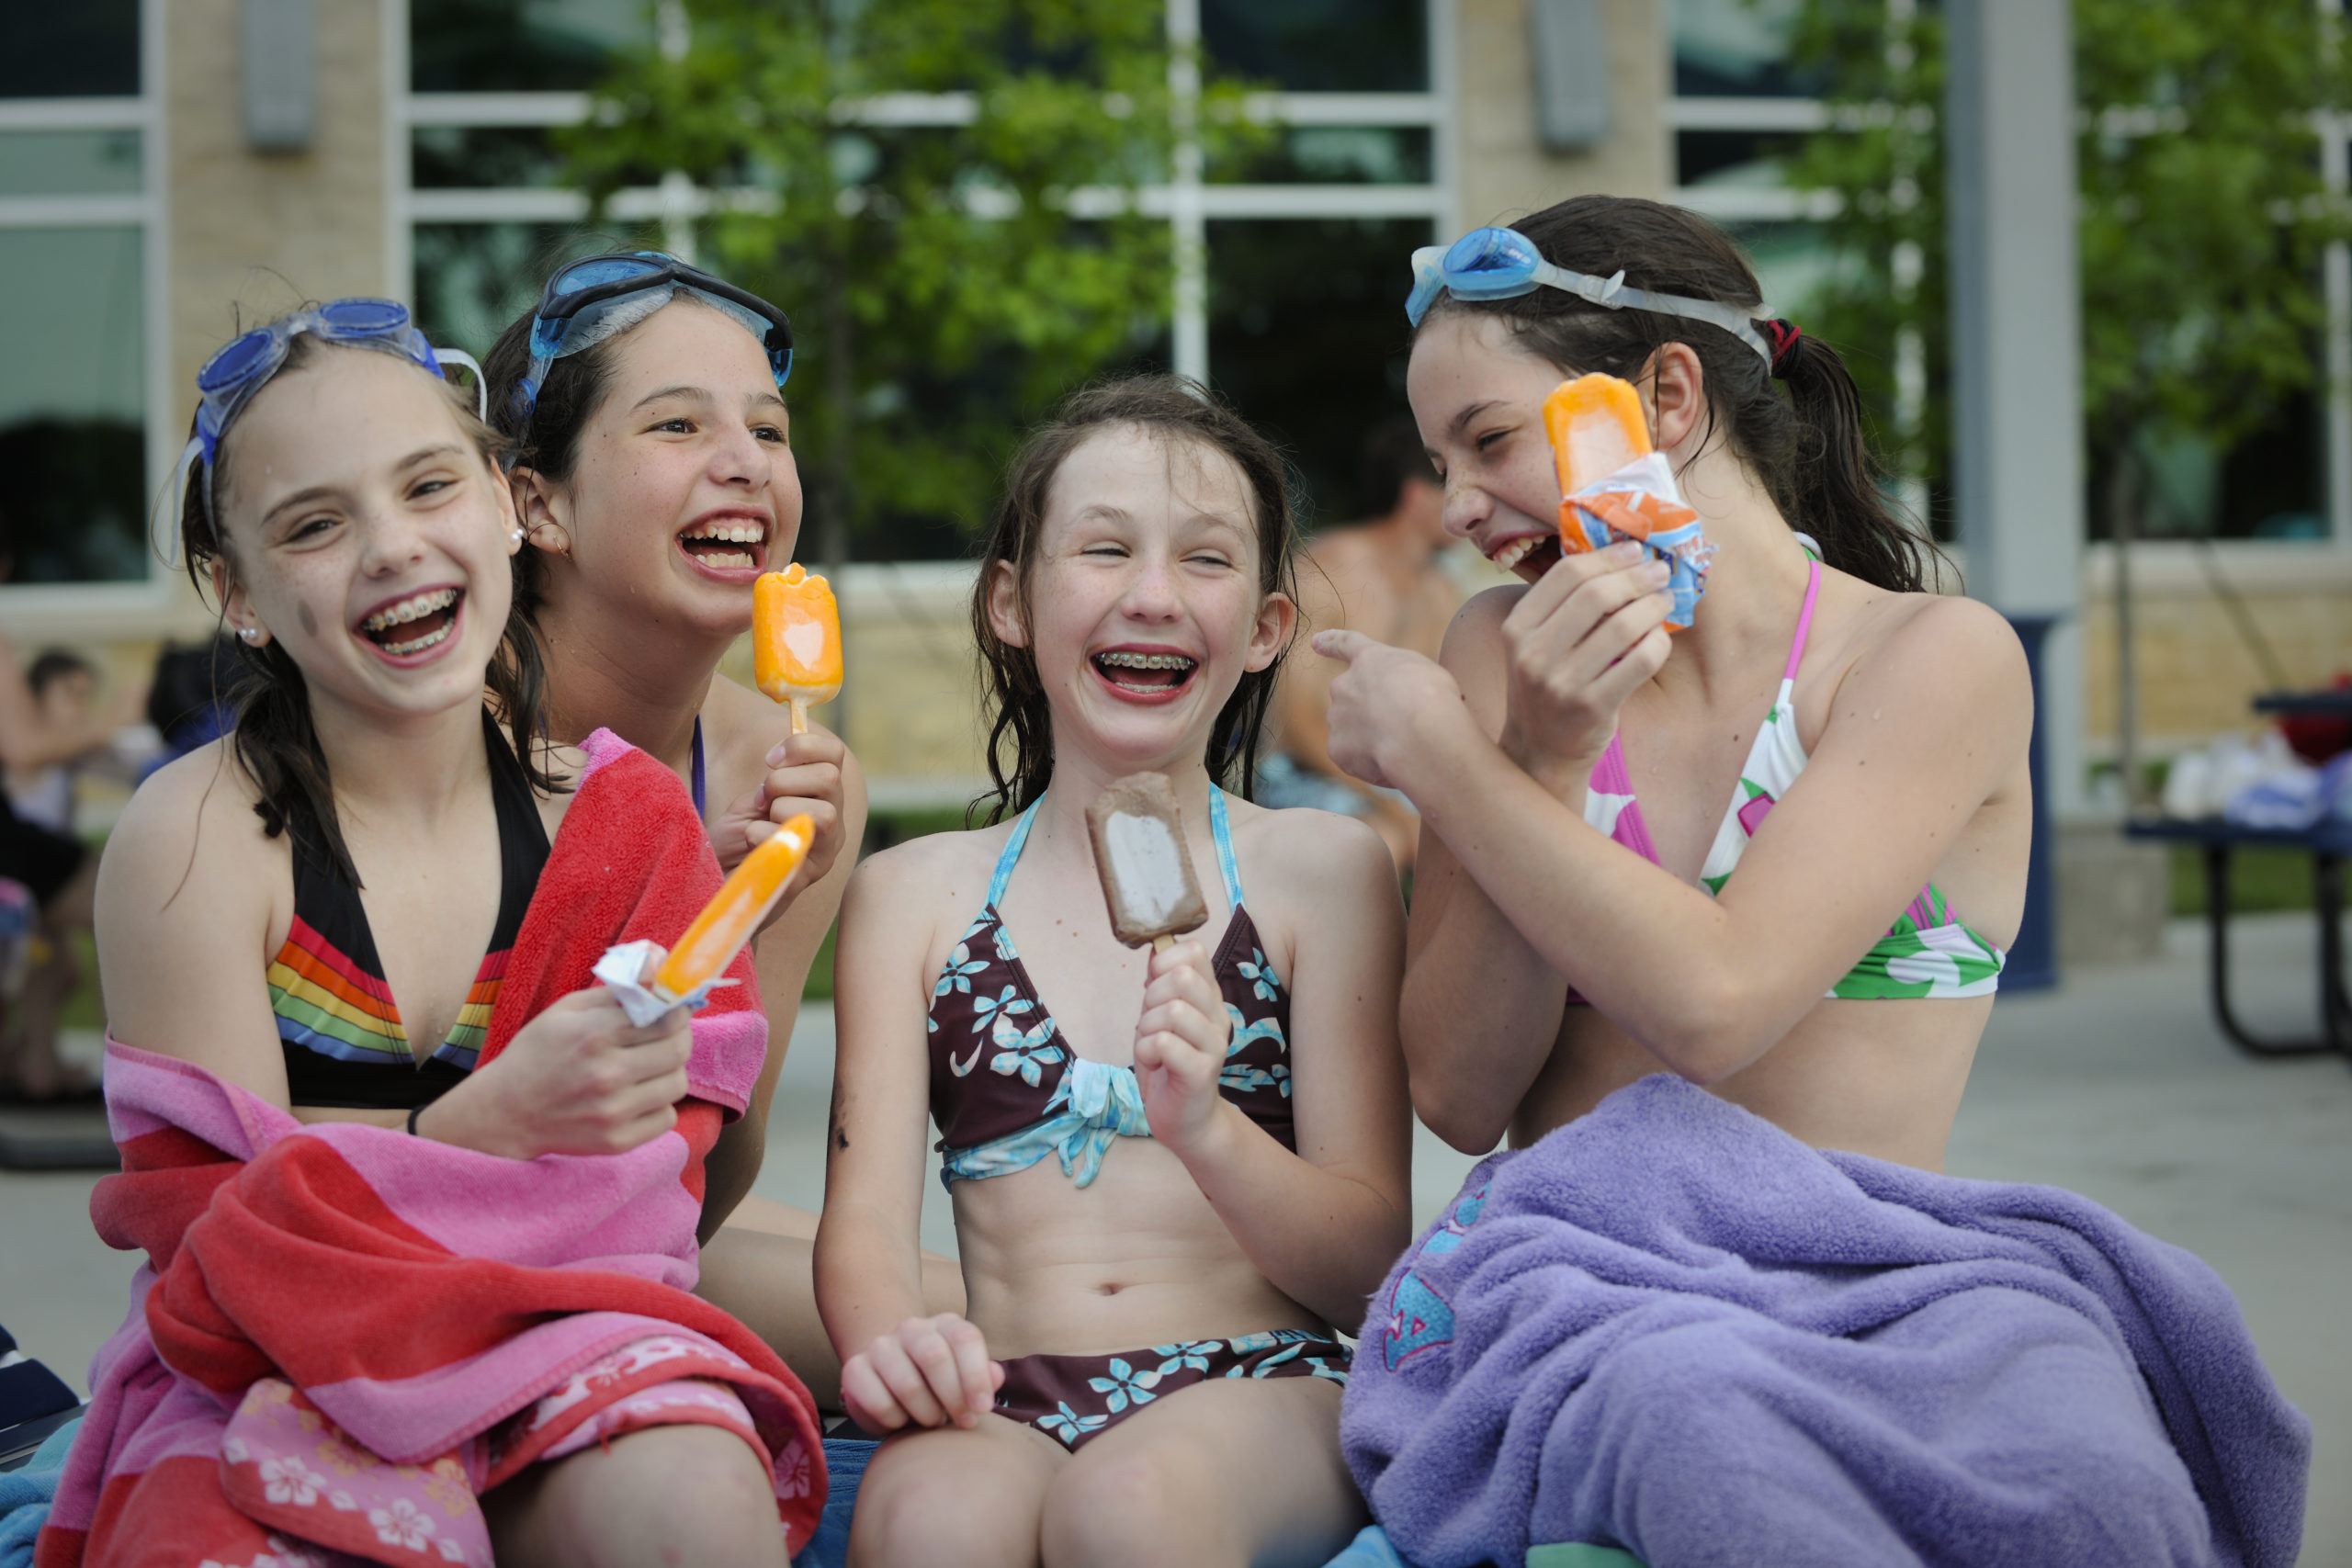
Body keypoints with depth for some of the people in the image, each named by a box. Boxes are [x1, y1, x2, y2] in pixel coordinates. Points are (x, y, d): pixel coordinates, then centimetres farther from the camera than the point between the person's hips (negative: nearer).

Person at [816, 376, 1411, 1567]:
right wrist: (889, 1338, -20)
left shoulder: (1319, 873, 9)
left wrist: (1206, 1130, -16)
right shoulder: (911, 896, 14)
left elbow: (1369, 1266, 5)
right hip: (1008, 1400, 0)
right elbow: (864, 1216, 4)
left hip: (1255, 1385, 0)